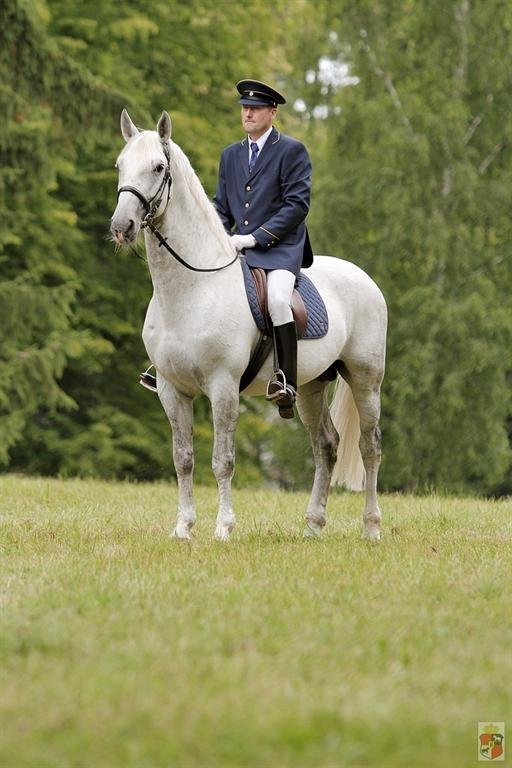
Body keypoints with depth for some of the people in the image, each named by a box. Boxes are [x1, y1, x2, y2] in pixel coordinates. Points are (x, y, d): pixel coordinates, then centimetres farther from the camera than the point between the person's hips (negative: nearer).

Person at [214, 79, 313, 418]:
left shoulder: (292, 151, -1)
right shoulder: (231, 155, 19)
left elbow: (297, 205, -9)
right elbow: (222, 207, 22)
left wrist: (255, 237, -16)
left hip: (279, 249, -7)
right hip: (237, 250, 7)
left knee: (277, 300, -33)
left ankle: (287, 381, -32)